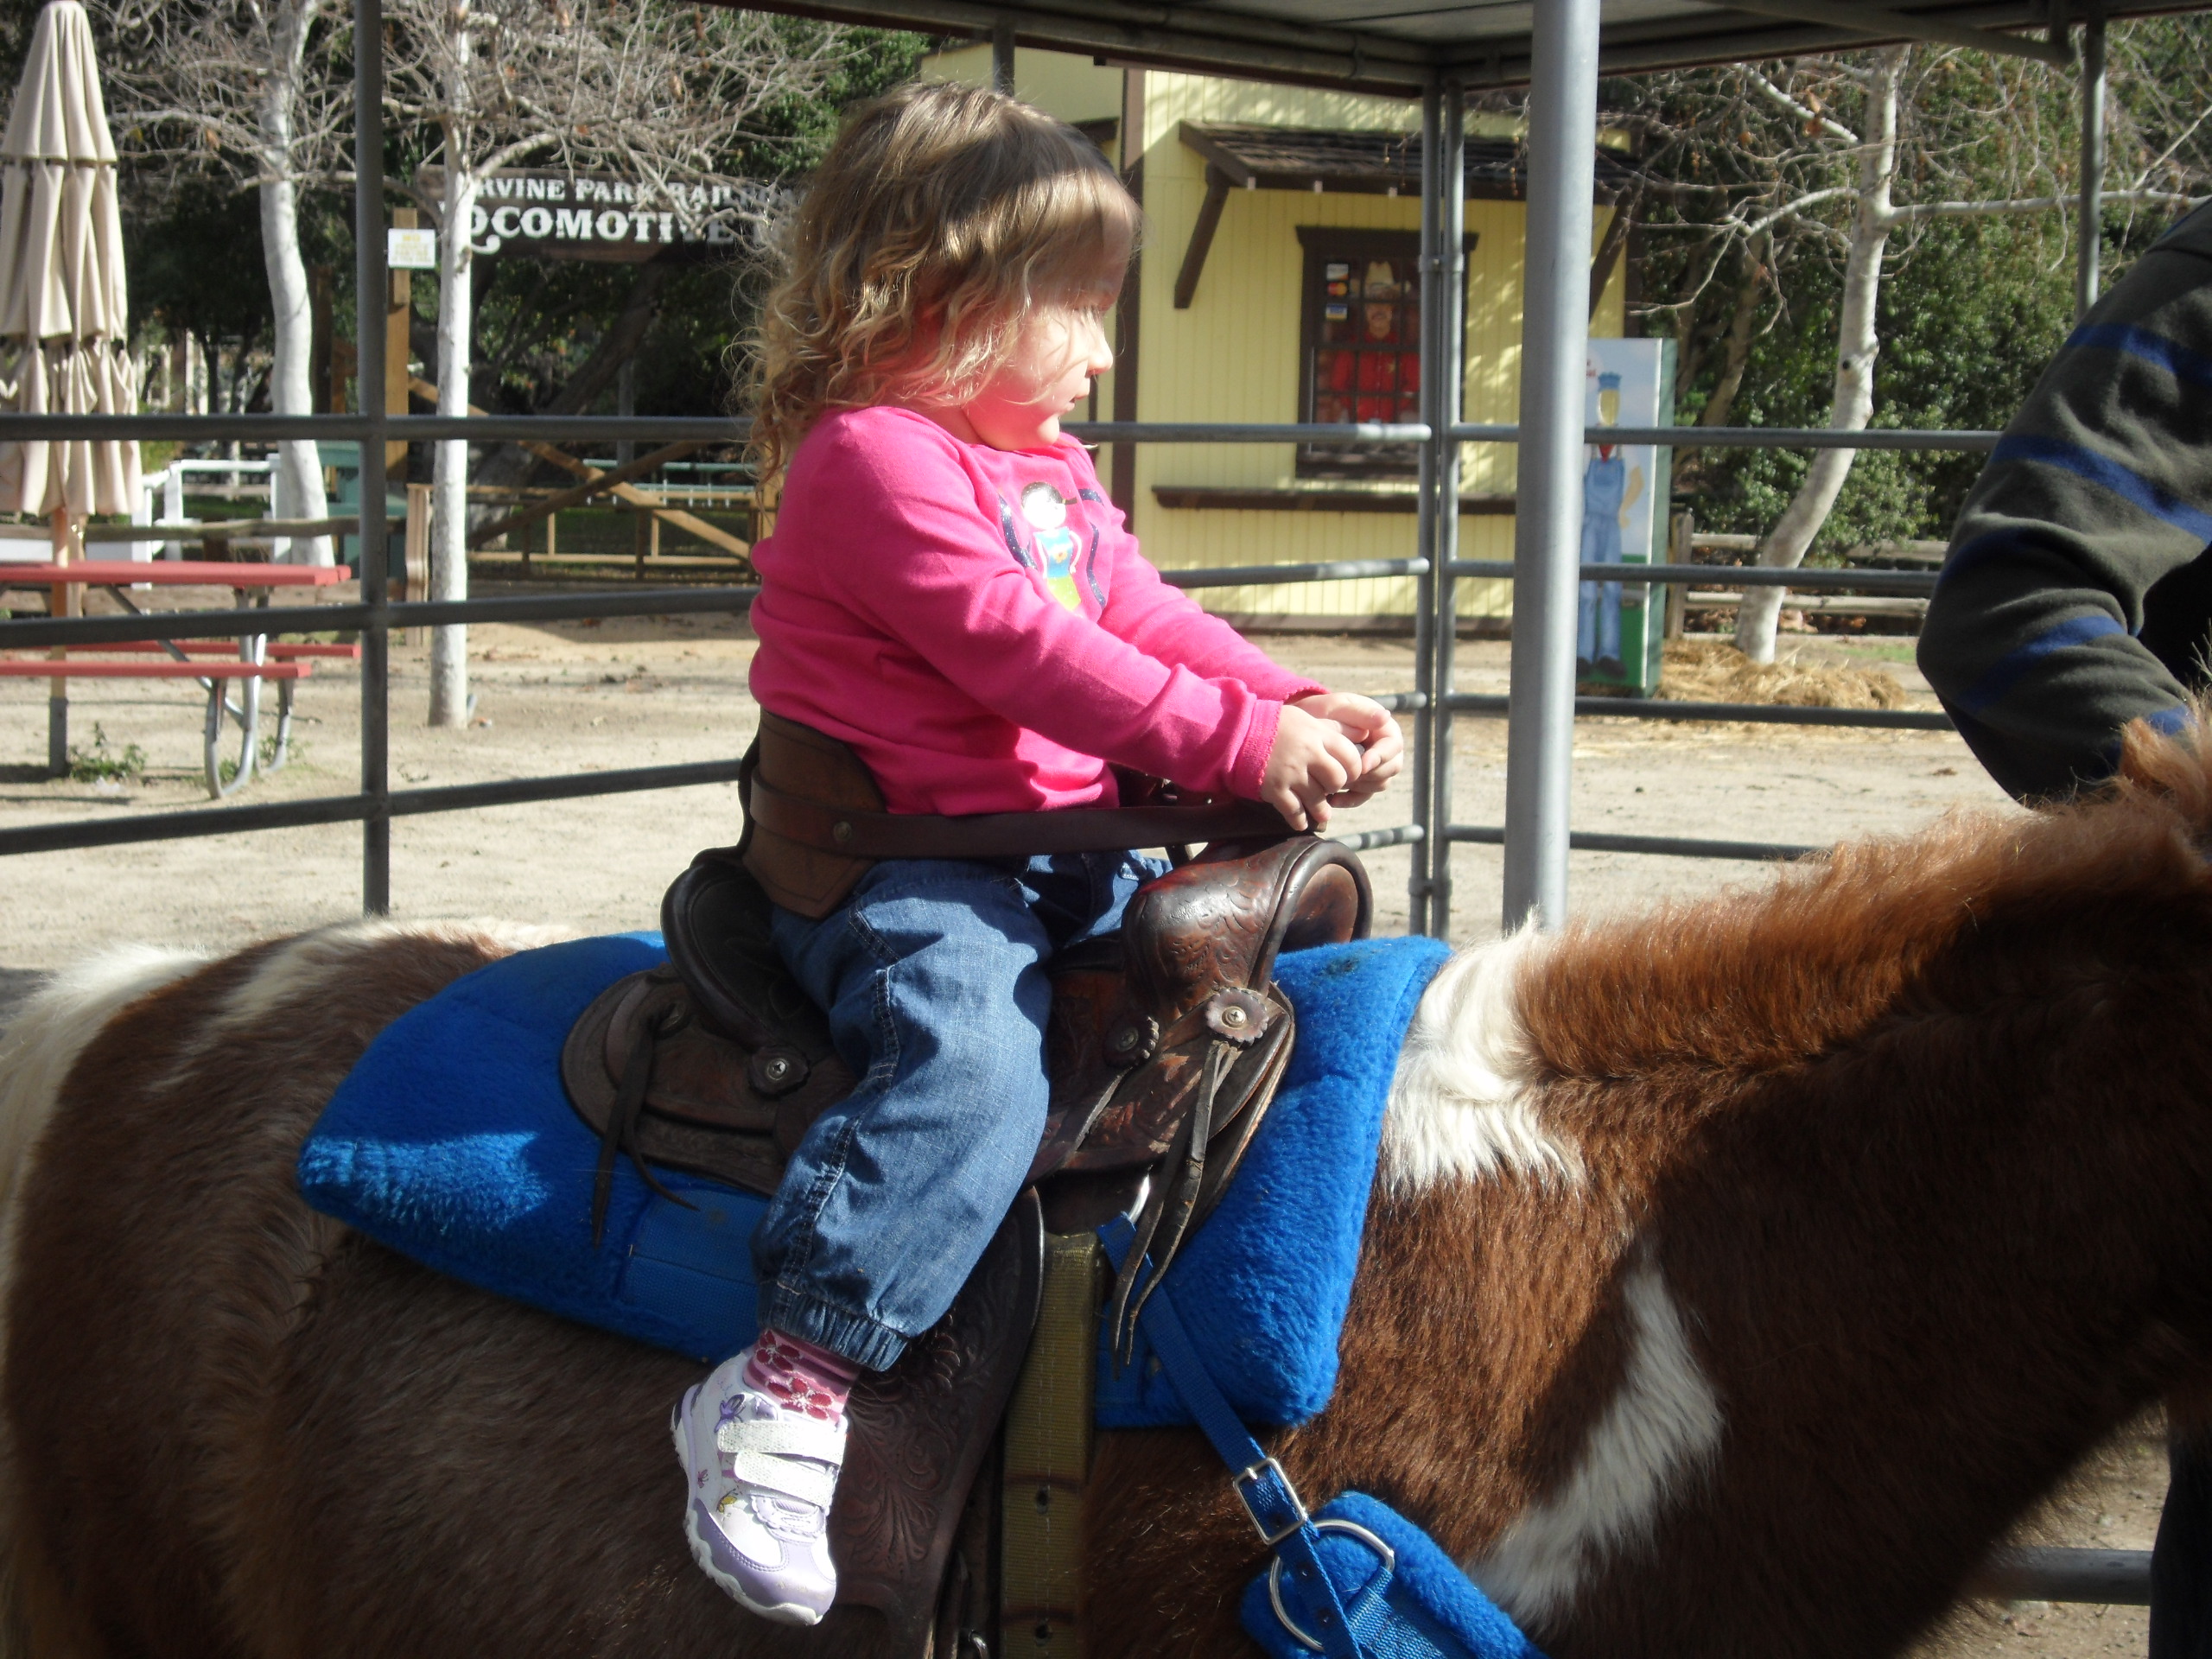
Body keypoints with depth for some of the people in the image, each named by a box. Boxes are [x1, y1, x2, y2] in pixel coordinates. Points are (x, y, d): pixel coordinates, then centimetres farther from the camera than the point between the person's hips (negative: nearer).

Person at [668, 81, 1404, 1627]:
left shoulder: (1049, 470, 20)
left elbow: (1150, 618, 16)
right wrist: (1240, 743, -22)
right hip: (898, 869, -10)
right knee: (973, 1057, -34)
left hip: (1061, 853, 10)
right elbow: (1017, 647, -22)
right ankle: (786, 1385, -36)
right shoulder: (874, 458, -13)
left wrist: (1304, 710, -1)